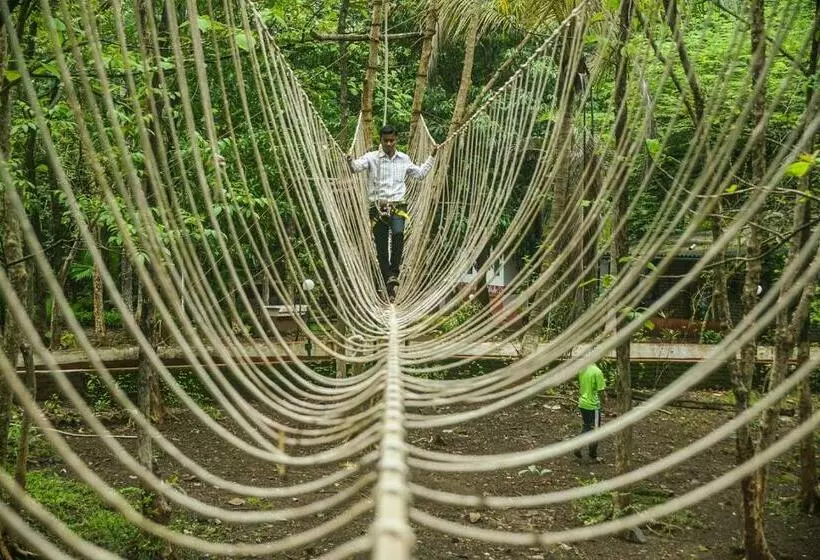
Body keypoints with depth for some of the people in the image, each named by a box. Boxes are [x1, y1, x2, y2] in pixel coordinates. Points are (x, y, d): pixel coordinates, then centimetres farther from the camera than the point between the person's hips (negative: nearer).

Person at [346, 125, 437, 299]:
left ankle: (394, 273, -23)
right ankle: (389, 287, 8)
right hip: (377, 207, -1)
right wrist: (350, 162, -37)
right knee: (381, 249, 0)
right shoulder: (372, 157, 1)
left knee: (398, 233, -31)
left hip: (397, 206, 1)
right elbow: (357, 167, -16)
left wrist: (432, 157, 23)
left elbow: (420, 174, 27)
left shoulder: (404, 159, 12)